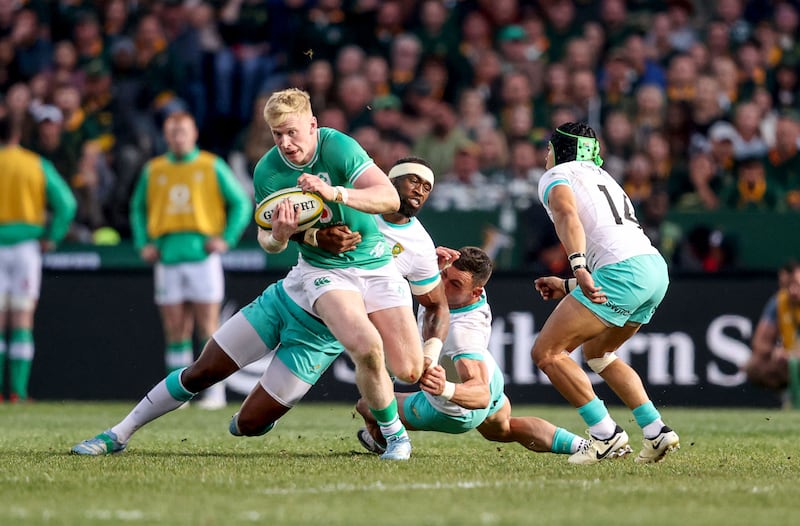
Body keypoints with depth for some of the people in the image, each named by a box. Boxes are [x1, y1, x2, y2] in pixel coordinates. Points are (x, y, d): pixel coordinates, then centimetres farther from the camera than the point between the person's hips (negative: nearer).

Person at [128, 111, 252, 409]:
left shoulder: (212, 167, 4)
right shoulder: (153, 170, 11)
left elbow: (241, 203, 7)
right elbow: (138, 208, 22)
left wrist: (226, 239, -4)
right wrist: (143, 243, 8)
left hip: (202, 254, -3)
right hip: (168, 257, 3)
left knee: (207, 327, -5)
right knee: (174, 330, 2)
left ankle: (215, 391, -2)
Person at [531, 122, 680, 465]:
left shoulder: (556, 175, 10)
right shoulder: (603, 178, 34)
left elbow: (567, 215, -15)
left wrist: (579, 269, -28)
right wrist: (569, 286, 37)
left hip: (623, 268, -9)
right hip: (657, 268, 9)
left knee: (546, 353, -2)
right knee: (595, 352, 28)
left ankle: (607, 435, -8)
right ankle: (656, 431, 16)